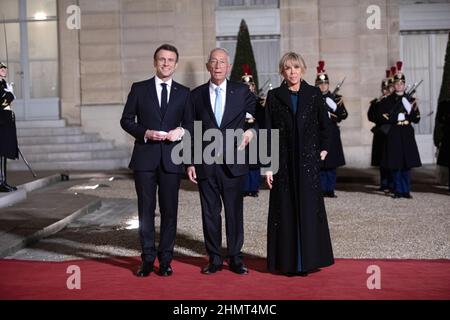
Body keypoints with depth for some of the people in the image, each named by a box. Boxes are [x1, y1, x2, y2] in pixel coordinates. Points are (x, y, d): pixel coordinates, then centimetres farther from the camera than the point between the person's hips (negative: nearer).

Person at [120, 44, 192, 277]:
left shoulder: (184, 93, 10)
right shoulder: (139, 89, 7)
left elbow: (190, 124, 12)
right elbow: (126, 120, 6)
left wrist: (181, 131, -10)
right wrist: (146, 133, -10)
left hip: (171, 158, 1)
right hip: (145, 157, -1)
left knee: (169, 210, 4)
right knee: (146, 209, 3)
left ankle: (165, 259, 14)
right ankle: (147, 259, 13)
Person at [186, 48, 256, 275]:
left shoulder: (242, 92, 4)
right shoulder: (196, 95, 7)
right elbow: (191, 132, 7)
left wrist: (251, 131, -6)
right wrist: (190, 163, 3)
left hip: (233, 162, -1)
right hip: (206, 164, 1)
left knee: (234, 212, 5)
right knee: (210, 213, 7)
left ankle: (235, 258, 17)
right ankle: (214, 259, 18)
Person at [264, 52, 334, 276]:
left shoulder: (314, 94, 5)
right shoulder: (274, 96, 4)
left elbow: (325, 125, 13)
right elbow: (268, 131, 1)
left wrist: (324, 150, 5)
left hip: (308, 160, 0)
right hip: (283, 161, 0)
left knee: (309, 210, 1)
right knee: (285, 211, 3)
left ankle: (308, 260, 11)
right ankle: (287, 261, 12)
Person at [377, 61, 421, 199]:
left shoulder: (410, 100, 10)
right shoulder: (387, 101, 3)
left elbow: (416, 120, 8)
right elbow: (381, 118, -3)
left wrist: (413, 110, -11)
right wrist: (394, 118, -14)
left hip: (407, 135, 2)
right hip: (393, 135, -2)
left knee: (407, 164, 2)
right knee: (395, 164, -1)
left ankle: (406, 190, 11)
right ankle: (398, 191, 9)